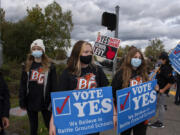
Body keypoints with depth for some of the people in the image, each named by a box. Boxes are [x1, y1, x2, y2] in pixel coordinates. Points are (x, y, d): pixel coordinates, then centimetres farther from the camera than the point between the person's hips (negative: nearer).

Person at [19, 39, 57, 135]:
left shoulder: (49, 66, -2)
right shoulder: (27, 66, 5)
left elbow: (54, 86, -2)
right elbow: (22, 85, 6)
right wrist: (22, 102, 1)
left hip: (45, 102, -2)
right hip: (31, 102, 3)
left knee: (50, 125, 6)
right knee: (33, 126, 16)